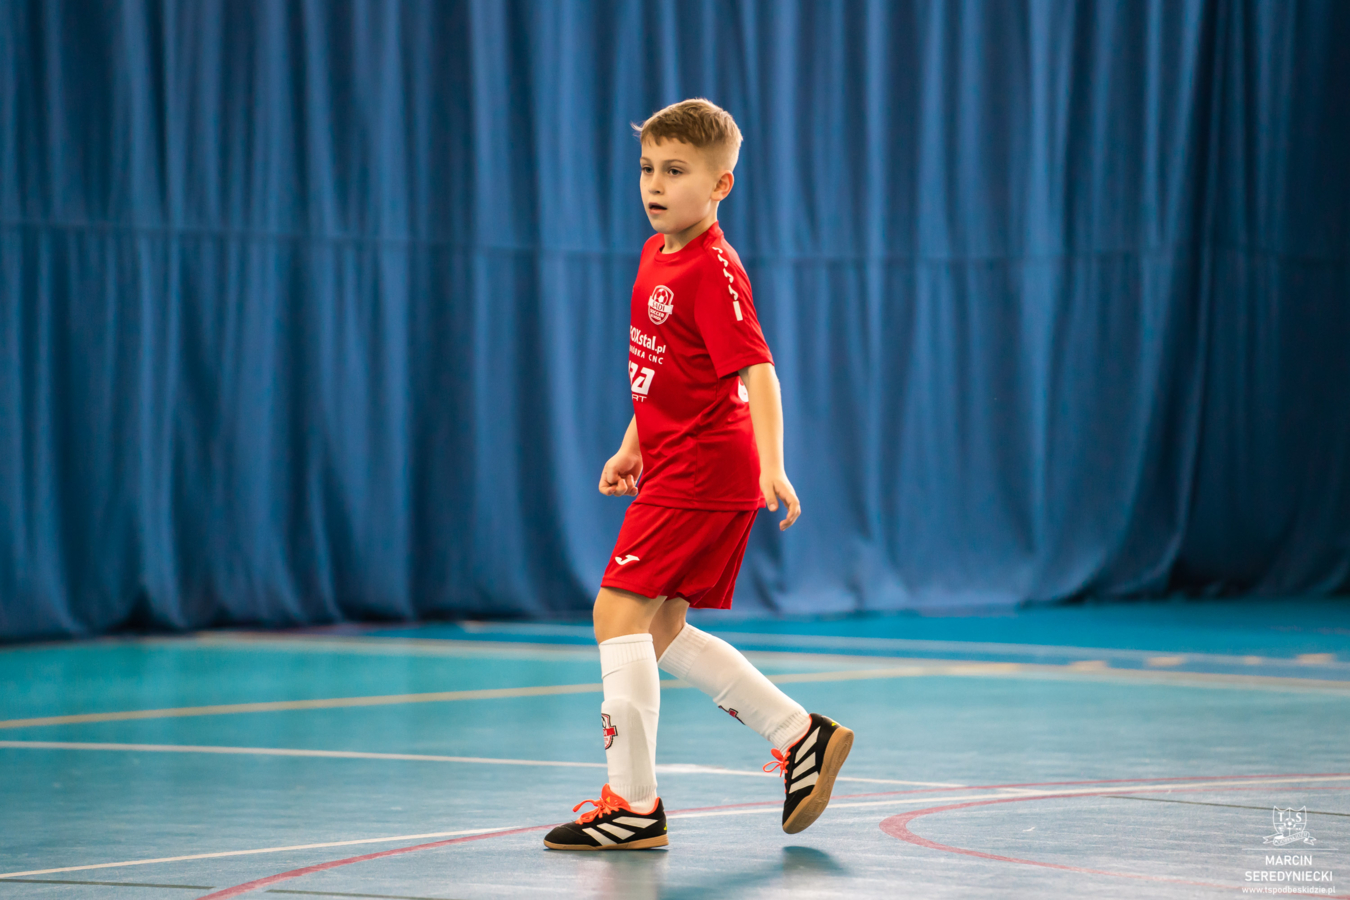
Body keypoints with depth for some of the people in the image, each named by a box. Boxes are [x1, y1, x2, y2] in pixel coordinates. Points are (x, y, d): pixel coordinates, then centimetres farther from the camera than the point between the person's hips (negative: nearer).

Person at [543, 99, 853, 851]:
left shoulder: (713, 271, -16)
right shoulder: (657, 256, 14)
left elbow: (756, 371, -24)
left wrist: (772, 465, -34)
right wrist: (632, 448, 23)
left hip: (701, 471, -10)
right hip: (676, 466, 10)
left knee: (619, 613, -11)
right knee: (661, 631, 13)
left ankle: (635, 805, -6)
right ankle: (801, 736, 20)